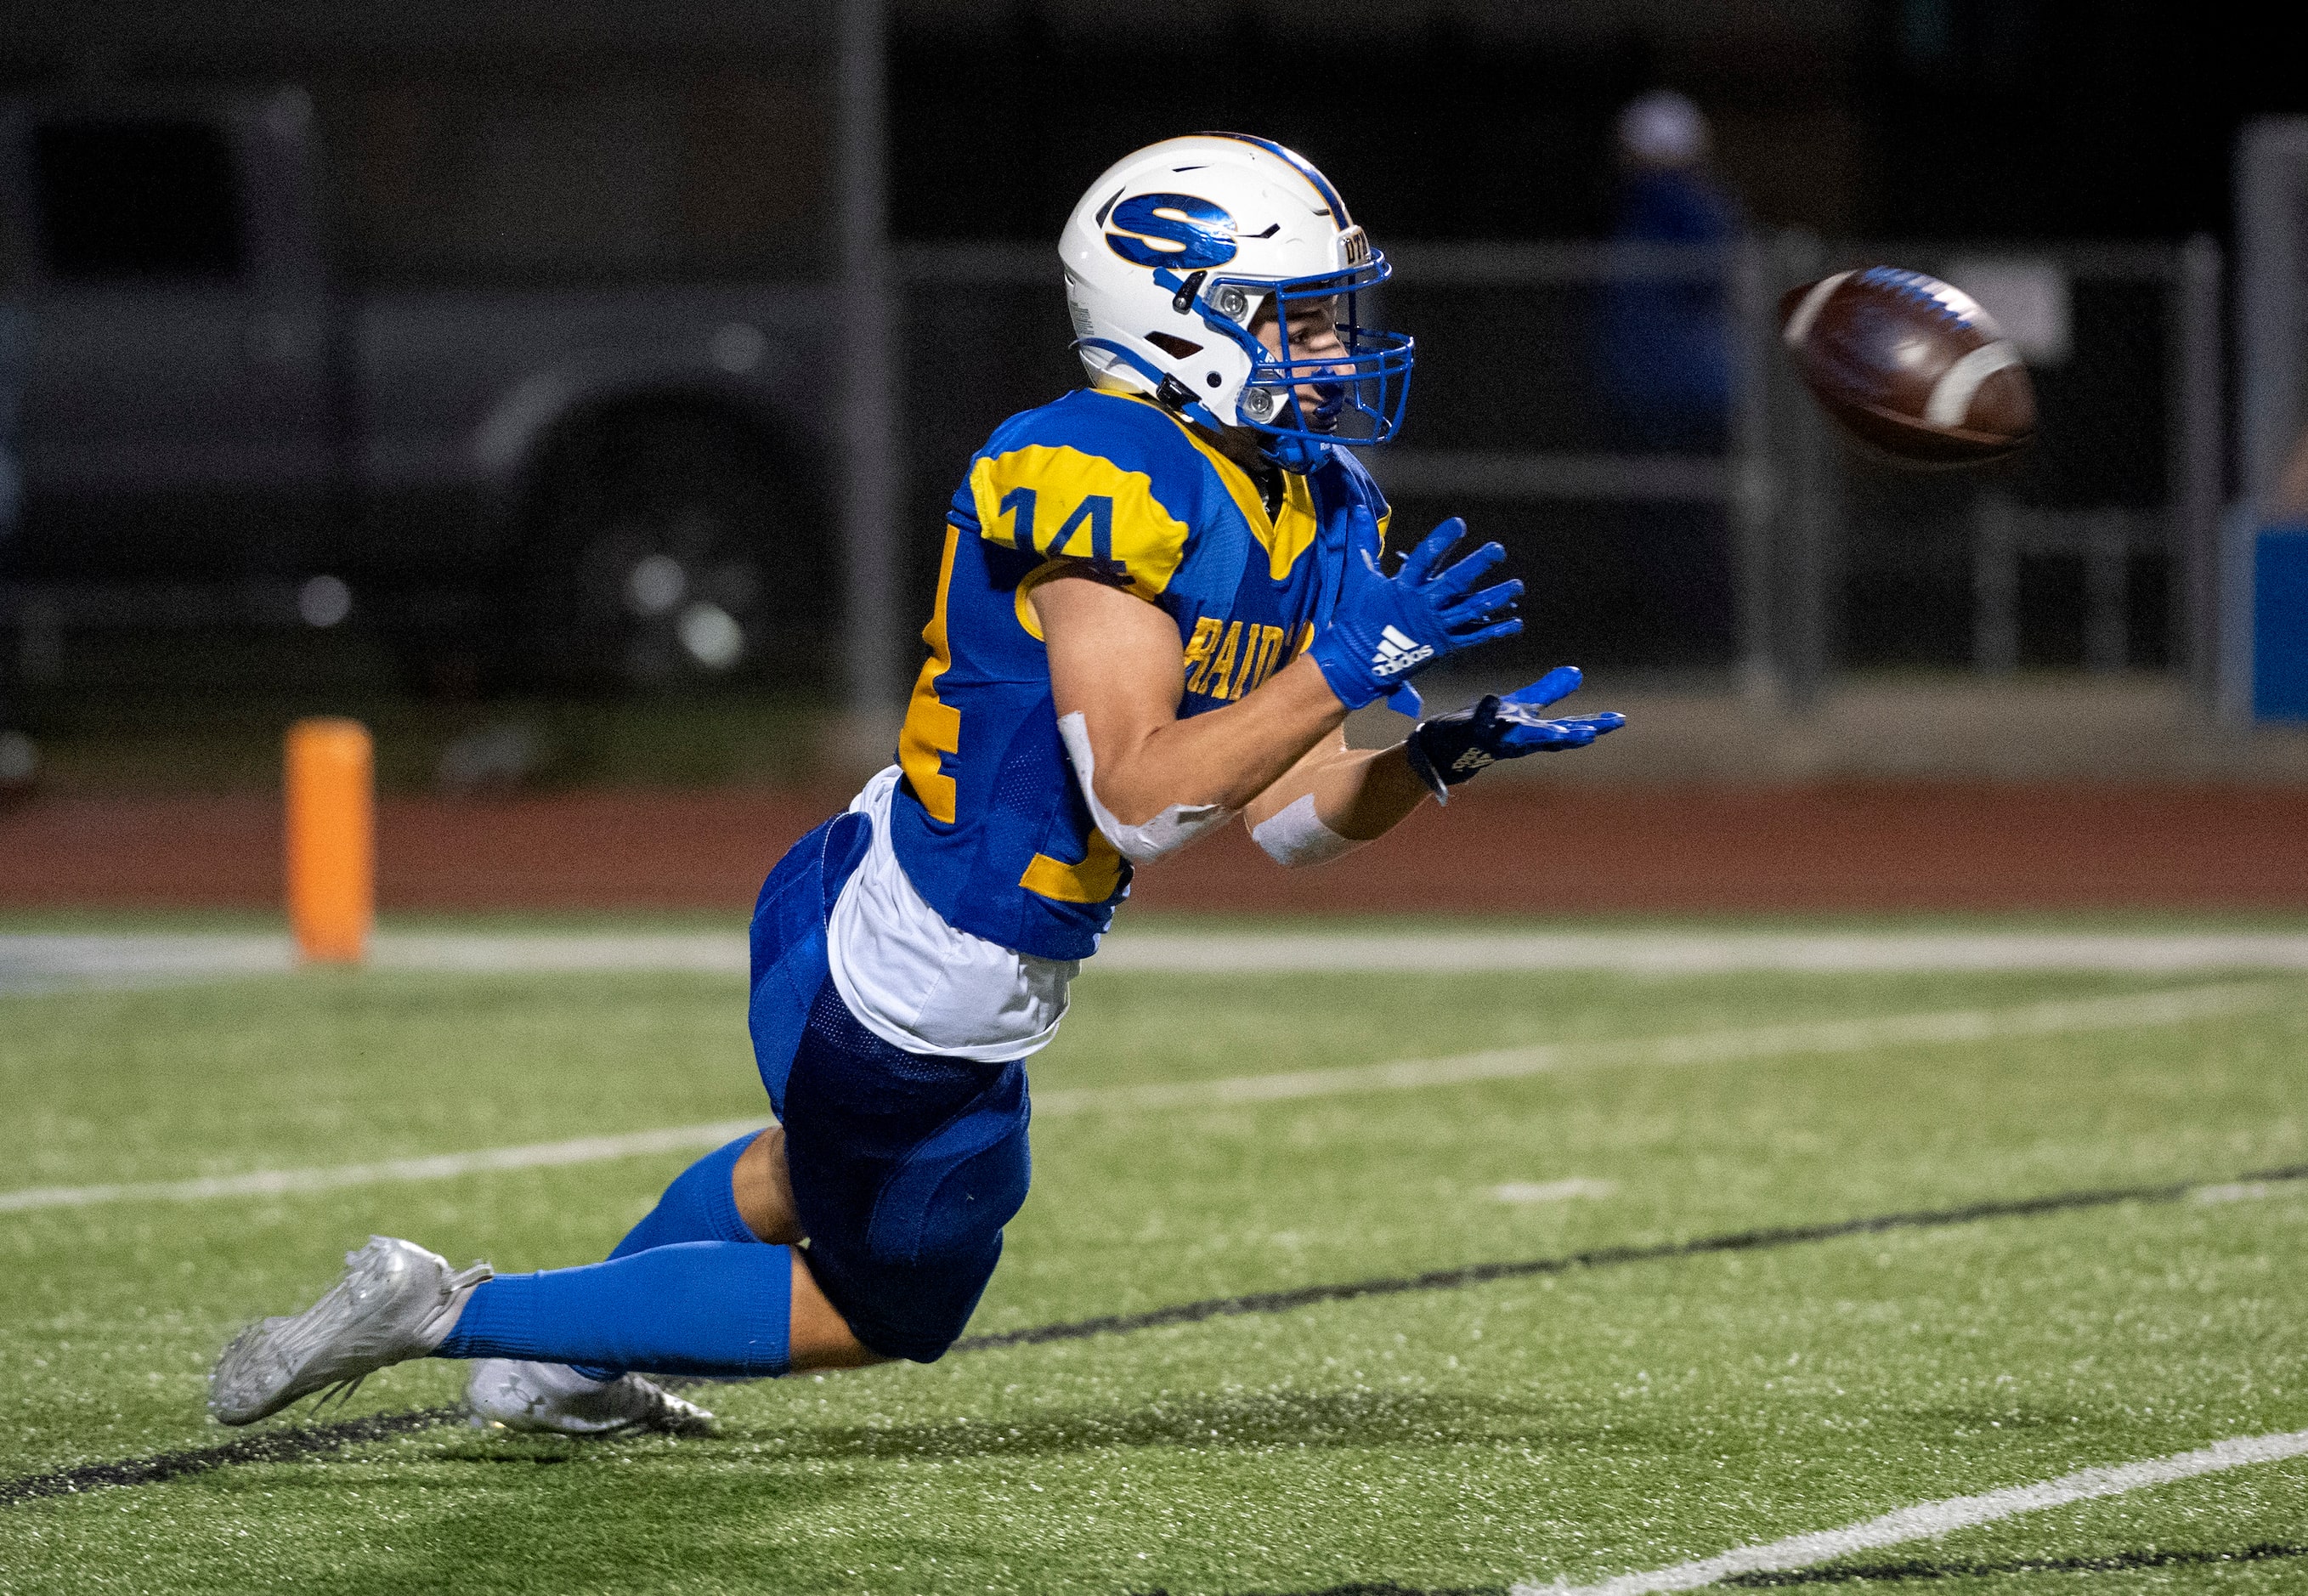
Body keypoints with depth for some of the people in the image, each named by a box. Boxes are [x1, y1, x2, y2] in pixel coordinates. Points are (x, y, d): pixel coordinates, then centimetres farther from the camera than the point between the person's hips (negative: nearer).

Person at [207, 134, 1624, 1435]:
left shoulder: (1314, 516, 4)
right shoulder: (1107, 489, -26)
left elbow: (1290, 814, 7)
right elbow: (1140, 801, -31)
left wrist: (1443, 756, -9)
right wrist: (1341, 671, -33)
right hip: (908, 1000, -10)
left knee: (816, 1177, 35)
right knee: (881, 1309, 12)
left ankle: (545, 1368, 54)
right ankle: (450, 1312, 16)